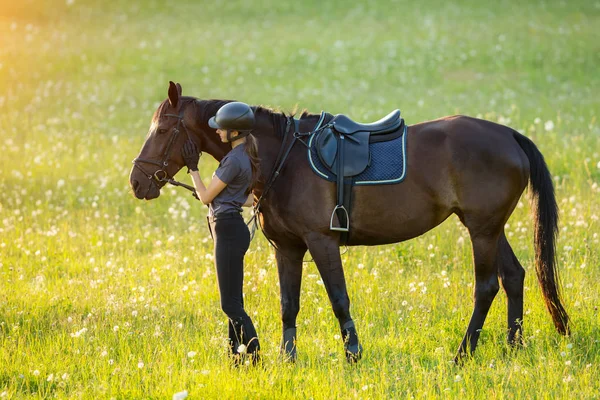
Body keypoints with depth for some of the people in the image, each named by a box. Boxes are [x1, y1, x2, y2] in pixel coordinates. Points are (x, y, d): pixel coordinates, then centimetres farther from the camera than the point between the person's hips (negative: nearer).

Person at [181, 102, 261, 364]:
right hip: (232, 227, 10)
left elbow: (206, 197, -11)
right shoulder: (249, 156, 10)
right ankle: (236, 356, 17)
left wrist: (192, 168, 1)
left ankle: (254, 353, -10)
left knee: (230, 304, -8)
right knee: (233, 302, 13)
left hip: (227, 230, -10)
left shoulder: (234, 160, -19)